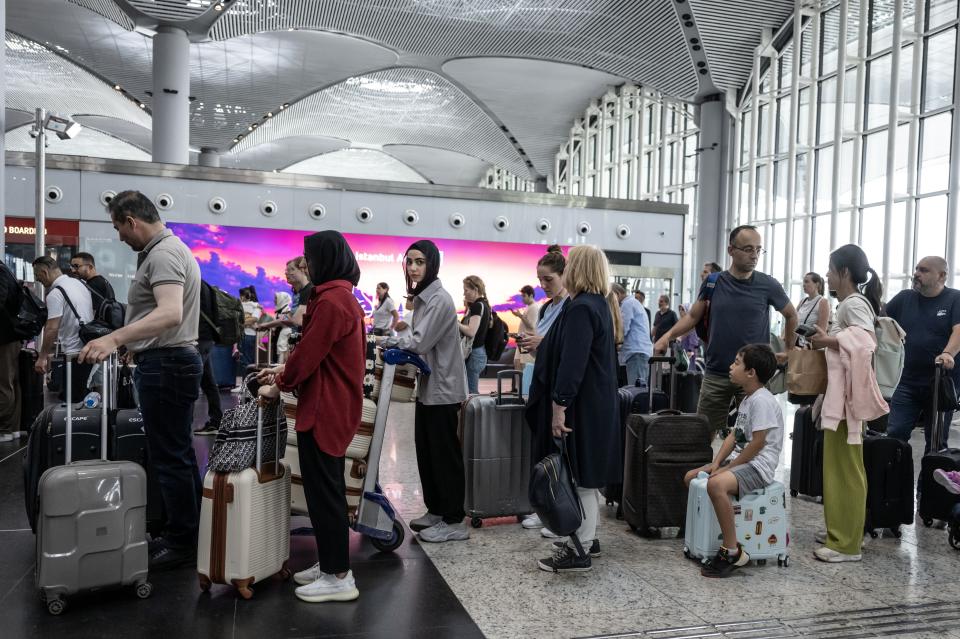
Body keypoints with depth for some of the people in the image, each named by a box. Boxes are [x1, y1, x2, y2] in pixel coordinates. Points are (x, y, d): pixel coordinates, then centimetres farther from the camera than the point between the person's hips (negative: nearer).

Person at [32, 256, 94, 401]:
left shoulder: (55, 293, -14)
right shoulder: (79, 284, 12)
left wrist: (42, 356, -9)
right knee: (81, 397, 14)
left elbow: (52, 329, -18)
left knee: (68, 400, -5)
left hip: (75, 353, -9)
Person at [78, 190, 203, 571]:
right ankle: (187, 533, 25)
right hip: (175, 360, 11)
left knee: (170, 458, -4)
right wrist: (133, 342, 34)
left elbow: (170, 314, -32)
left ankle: (181, 545, 5)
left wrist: (115, 338, -39)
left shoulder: (162, 254, -16)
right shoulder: (171, 249, 17)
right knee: (179, 454, 15)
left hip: (165, 365, -11)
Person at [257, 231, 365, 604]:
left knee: (323, 492, -2)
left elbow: (309, 353, -17)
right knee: (328, 489, 17)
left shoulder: (330, 301, -19)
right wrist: (284, 370, 15)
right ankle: (331, 563, 27)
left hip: (324, 410, -10)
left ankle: (339, 577, 8)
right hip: (337, 405, 10)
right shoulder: (344, 297, 14)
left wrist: (279, 386, -2)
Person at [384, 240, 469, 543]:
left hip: (442, 389, -9)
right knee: (425, 450, 15)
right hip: (428, 387, 10)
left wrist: (393, 338, -7)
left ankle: (454, 521, 8)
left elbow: (421, 342, -22)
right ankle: (436, 510, 28)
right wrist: (403, 332, 1)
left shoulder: (440, 299, -18)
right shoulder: (421, 297, 12)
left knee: (445, 453, -2)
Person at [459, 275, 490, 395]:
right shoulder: (483, 304, 14)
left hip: (473, 354, -10)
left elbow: (471, 332, -23)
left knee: (470, 393, -7)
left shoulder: (478, 306, -15)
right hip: (479, 352, 10)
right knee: (473, 392, 13)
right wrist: (468, 307, 12)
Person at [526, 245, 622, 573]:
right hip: (598, 403, 10)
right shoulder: (601, 304, 13)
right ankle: (587, 537, 29)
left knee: (578, 475, -3)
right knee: (585, 474, 17)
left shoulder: (581, 308, -18)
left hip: (581, 406, -10)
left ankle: (578, 550, 6)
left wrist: (560, 405, -24)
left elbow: (572, 363, -25)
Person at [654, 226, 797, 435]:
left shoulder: (768, 285, -1)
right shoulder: (713, 283, 2)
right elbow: (693, 317, 8)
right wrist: (668, 336, -6)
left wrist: (789, 351, 11)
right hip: (716, 374, 1)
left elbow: (791, 315, 13)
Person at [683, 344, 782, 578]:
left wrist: (728, 467, -16)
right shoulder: (747, 399, 15)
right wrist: (716, 463, 0)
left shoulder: (762, 400, -17)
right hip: (741, 460, 11)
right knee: (691, 477, 9)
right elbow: (734, 435, 14)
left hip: (759, 464, -11)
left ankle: (732, 551, -27)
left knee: (716, 484, -35)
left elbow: (758, 442, -22)